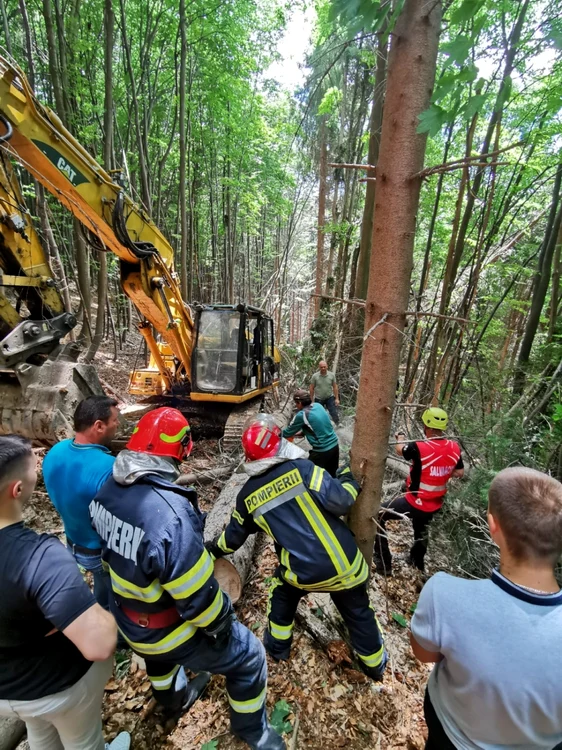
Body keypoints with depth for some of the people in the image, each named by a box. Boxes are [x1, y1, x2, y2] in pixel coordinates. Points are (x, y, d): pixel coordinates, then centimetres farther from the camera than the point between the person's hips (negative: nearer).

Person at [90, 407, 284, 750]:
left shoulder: (108, 491, -16)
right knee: (249, 656, 16)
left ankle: (173, 697, 68)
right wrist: (221, 625, -11)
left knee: (159, 650, 40)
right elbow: (197, 594, -30)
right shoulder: (169, 513, -41)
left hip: (130, 620, 7)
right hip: (171, 630, -7)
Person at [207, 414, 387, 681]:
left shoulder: (248, 495, -3)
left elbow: (235, 535, 14)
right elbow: (339, 501, -22)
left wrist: (215, 549, 34)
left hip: (303, 572, 1)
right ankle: (375, 665, 47)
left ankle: (277, 646, 50)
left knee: (282, 593, 35)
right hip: (343, 564, -1)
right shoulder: (301, 468, -16)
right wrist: (349, 479, -1)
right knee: (358, 613, 26)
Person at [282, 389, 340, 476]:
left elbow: (288, 432, -2)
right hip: (335, 445, 7)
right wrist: (300, 432, 22)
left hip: (322, 451, -7)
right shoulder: (318, 406, 4)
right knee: (332, 475, 22)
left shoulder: (301, 415, -16)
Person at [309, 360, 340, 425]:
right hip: (318, 399, 0)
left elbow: (335, 387, -2)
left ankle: (338, 425, 27)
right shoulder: (315, 376, -14)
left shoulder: (332, 375, -10)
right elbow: (312, 388, -6)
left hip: (330, 398, 1)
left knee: (334, 413, 2)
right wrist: (312, 400, -4)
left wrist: (337, 398, -4)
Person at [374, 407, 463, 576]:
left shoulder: (419, 447, -27)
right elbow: (459, 473, 6)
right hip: (435, 505, 7)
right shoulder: (454, 448, -10)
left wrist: (400, 436, 16)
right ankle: (417, 563, 57)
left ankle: (383, 565, 13)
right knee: (421, 529, 34)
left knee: (378, 515, 9)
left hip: (414, 503, -6)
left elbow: (400, 450, -4)